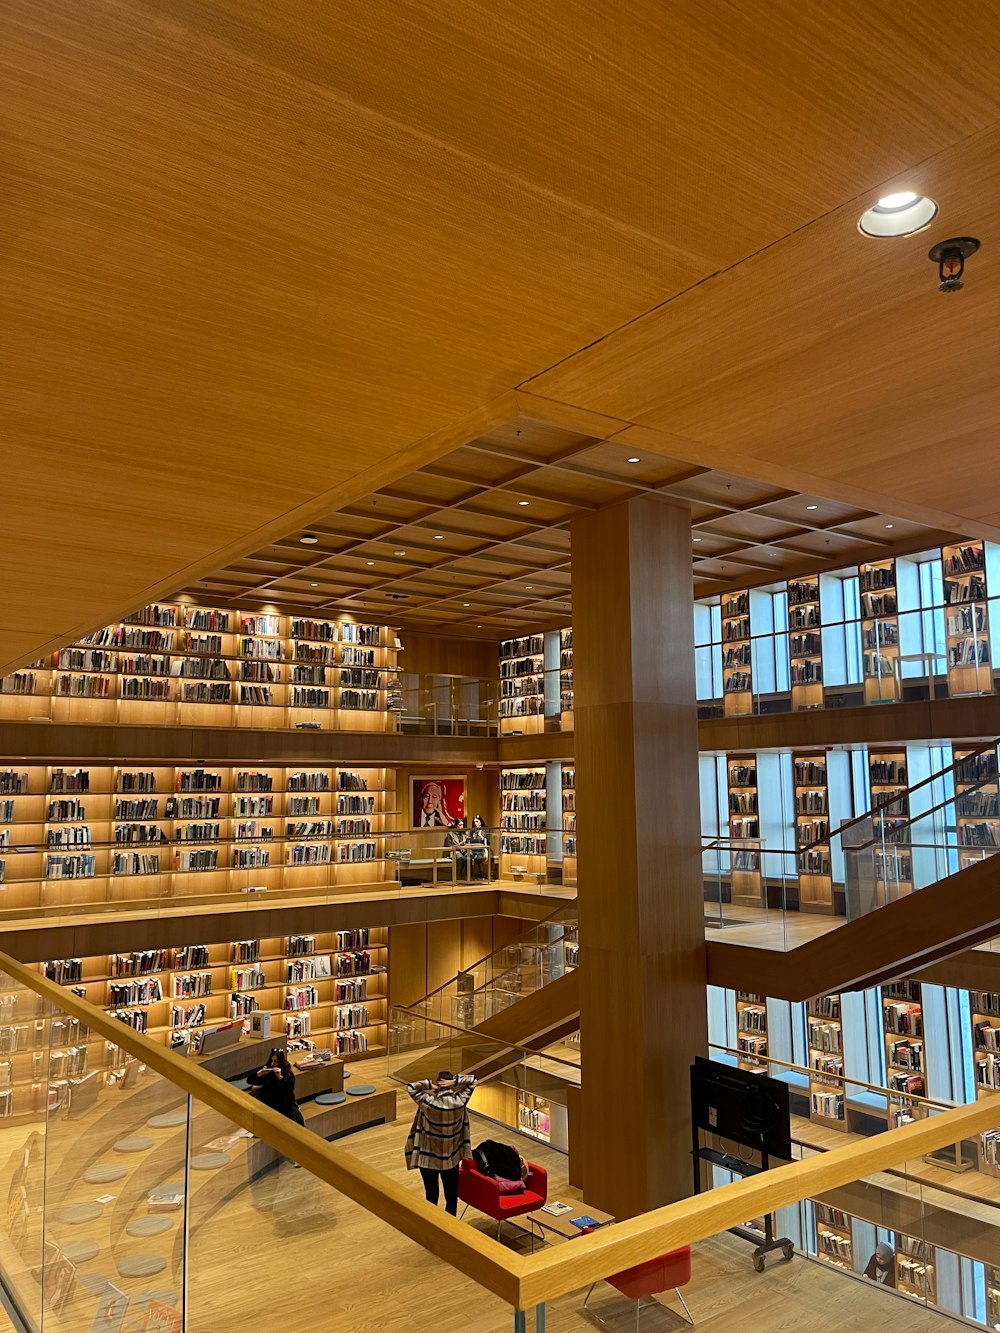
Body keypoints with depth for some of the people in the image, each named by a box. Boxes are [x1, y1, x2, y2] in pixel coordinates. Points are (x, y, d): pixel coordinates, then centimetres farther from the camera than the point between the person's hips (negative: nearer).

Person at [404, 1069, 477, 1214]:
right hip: (451, 1158, 1)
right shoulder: (459, 1102, -16)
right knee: (451, 1195, 17)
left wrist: (429, 1084, -16)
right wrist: (454, 1082, -19)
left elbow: (411, 1087, -9)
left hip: (428, 1158, -1)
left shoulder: (428, 1103, -20)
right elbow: (472, 1079, -7)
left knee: (431, 1195, 15)